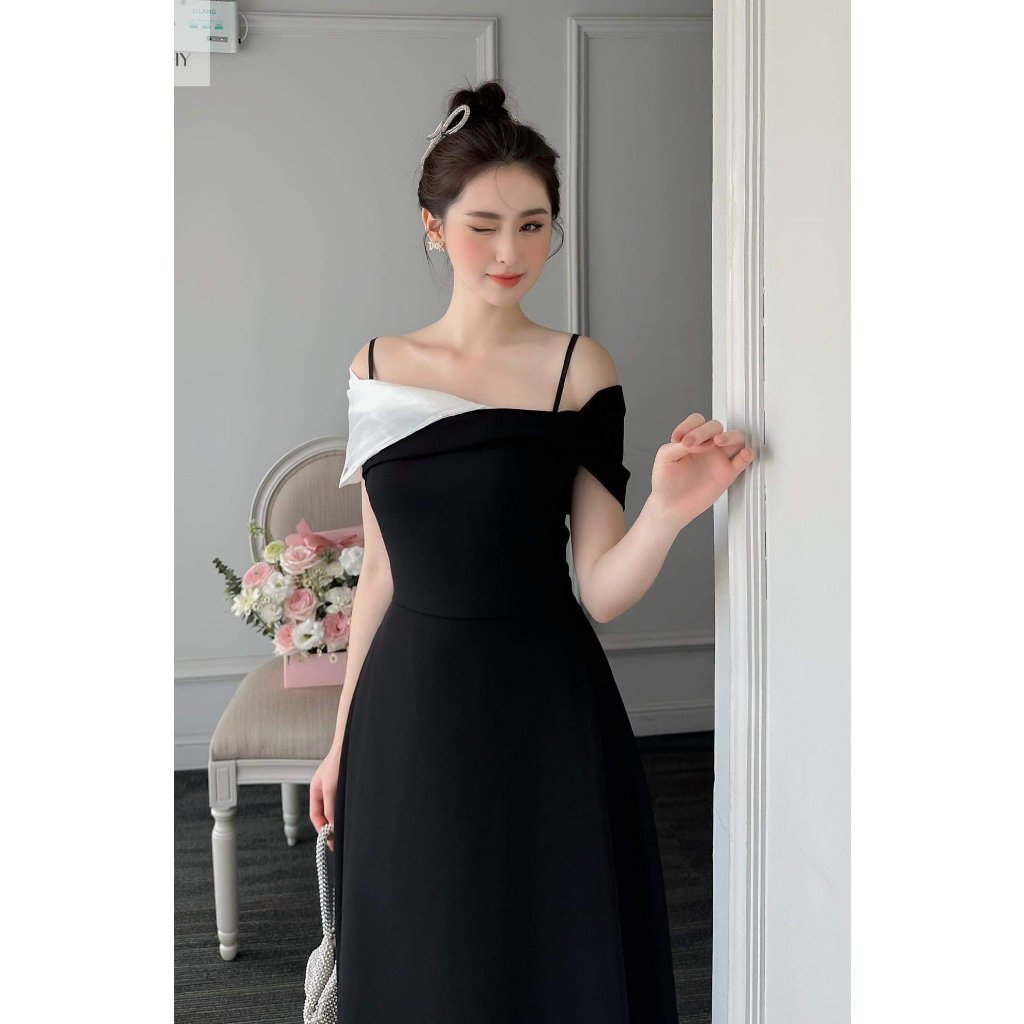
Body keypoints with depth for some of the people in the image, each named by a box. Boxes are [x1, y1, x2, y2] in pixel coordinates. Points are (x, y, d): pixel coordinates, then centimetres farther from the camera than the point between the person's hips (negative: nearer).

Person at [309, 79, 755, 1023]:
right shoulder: (377, 369, 4)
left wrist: (669, 511, -27)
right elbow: (381, 571, 9)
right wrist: (344, 734, 11)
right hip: (409, 712, 3)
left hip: (545, 712, -3)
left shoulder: (579, 369, -6)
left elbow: (600, 591, -9)